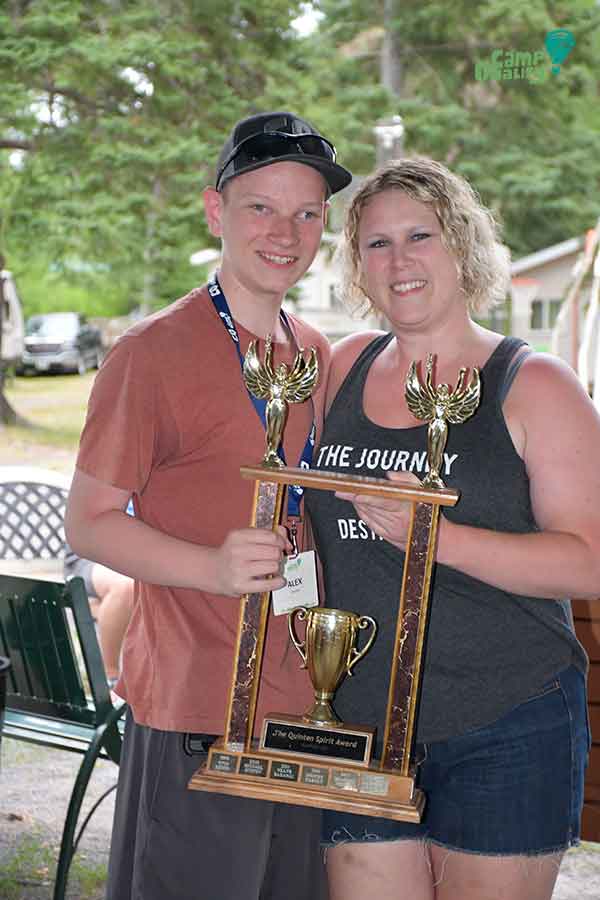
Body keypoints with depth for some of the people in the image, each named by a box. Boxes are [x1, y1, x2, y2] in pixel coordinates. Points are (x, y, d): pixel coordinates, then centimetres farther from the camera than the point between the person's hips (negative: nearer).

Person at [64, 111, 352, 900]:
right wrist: (214, 568, -25)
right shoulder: (153, 352, -11)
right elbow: (89, 522, -11)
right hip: (194, 712, -7)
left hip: (303, 705, 7)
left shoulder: (317, 355, 11)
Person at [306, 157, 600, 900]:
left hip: (506, 733, -3)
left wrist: (438, 537, -23)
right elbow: (308, 513, 23)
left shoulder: (533, 385, -4)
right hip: (360, 721, 4)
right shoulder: (344, 367, 9)